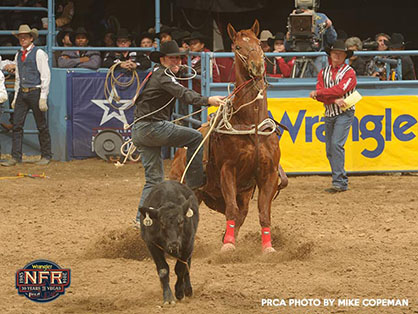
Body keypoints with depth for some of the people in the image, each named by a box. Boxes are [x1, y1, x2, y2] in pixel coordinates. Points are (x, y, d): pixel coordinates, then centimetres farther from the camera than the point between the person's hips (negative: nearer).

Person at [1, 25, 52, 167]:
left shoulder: (39, 54, -5)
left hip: (35, 92, -6)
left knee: (42, 126, 2)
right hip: (22, 93, 6)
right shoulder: (18, 55, 14)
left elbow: (46, 76, -8)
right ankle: (16, 157, 0)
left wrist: (43, 98, -13)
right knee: (17, 125, -1)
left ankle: (46, 156, 11)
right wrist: (16, 97, 15)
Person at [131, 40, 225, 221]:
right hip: (152, 127, -11)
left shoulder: (156, 75, 23)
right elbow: (183, 94, -26)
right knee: (195, 138, -5)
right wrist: (208, 100, -38)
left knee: (154, 178, 10)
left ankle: (142, 218, 7)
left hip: (140, 131, 11)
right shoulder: (163, 75, -10)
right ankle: (194, 182, -4)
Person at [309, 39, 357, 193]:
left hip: (344, 113, -6)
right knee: (330, 150, 5)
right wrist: (334, 100, -18)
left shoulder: (349, 72, -2)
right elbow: (319, 96, -1)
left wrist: (319, 92, -15)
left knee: (336, 144, -19)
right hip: (329, 114, 6)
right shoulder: (323, 73, 11)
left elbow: (340, 89, -16)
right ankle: (341, 181, 13)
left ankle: (339, 182, -21)